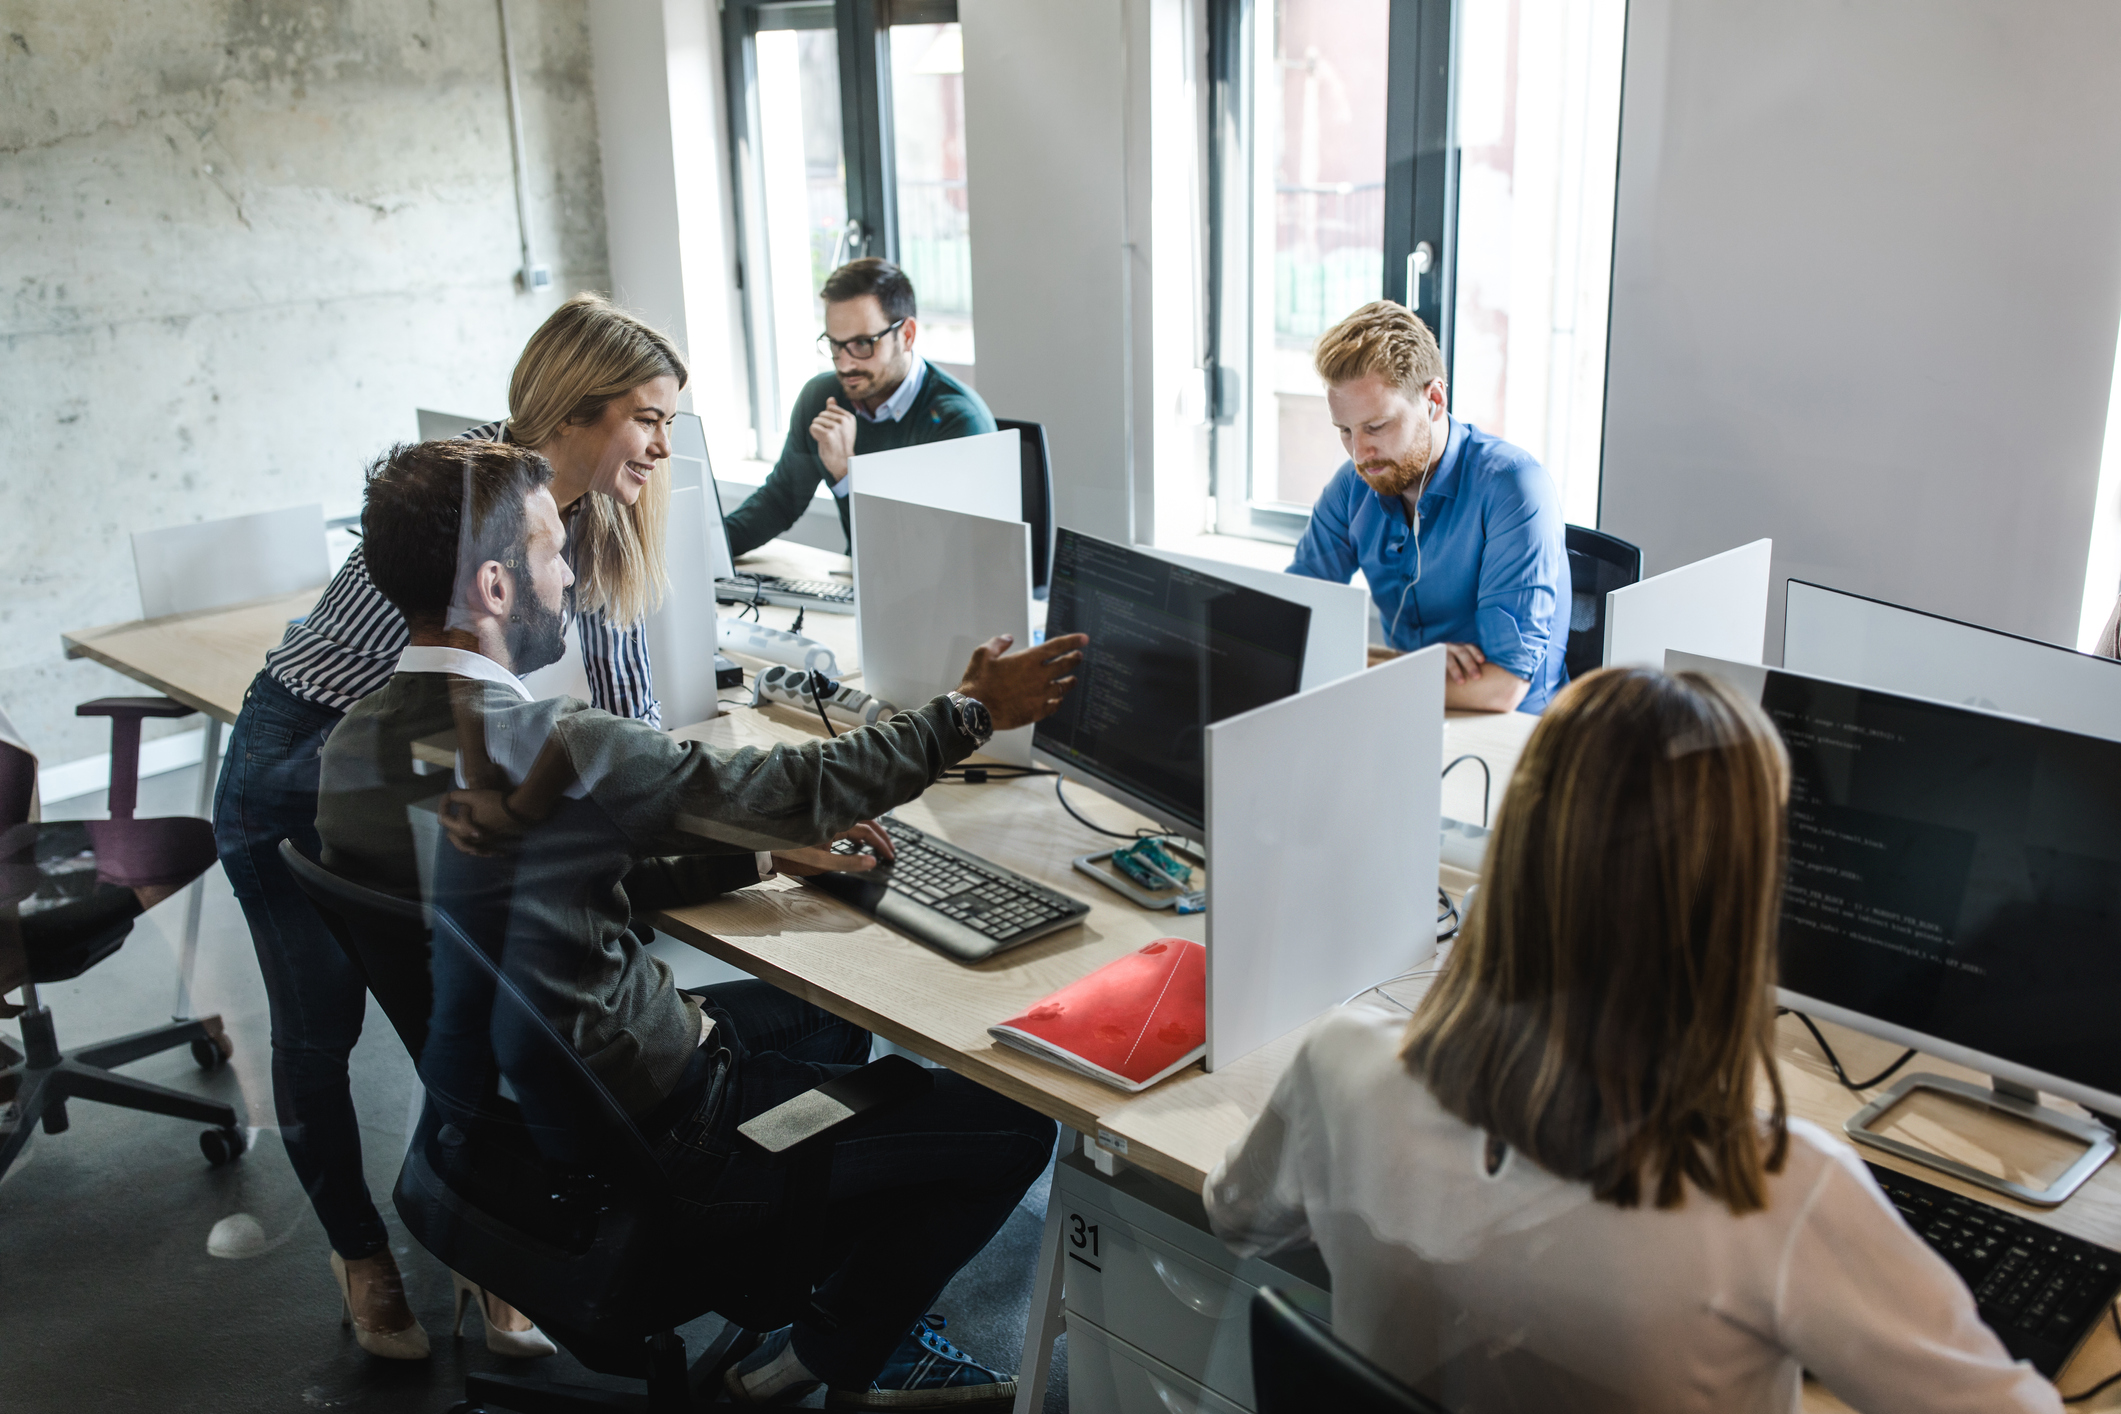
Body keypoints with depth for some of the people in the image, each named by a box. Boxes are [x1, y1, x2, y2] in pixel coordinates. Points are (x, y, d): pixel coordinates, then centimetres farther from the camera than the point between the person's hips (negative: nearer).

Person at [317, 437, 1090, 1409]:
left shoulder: (355, 745, -3)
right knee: (1011, 1127, -2)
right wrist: (972, 712, -5)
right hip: (645, 1138, -9)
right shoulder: (550, 750, -30)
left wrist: (765, 852, 6)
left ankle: (864, 1329, 32)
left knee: (825, 1015, 29)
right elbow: (798, 787, -19)